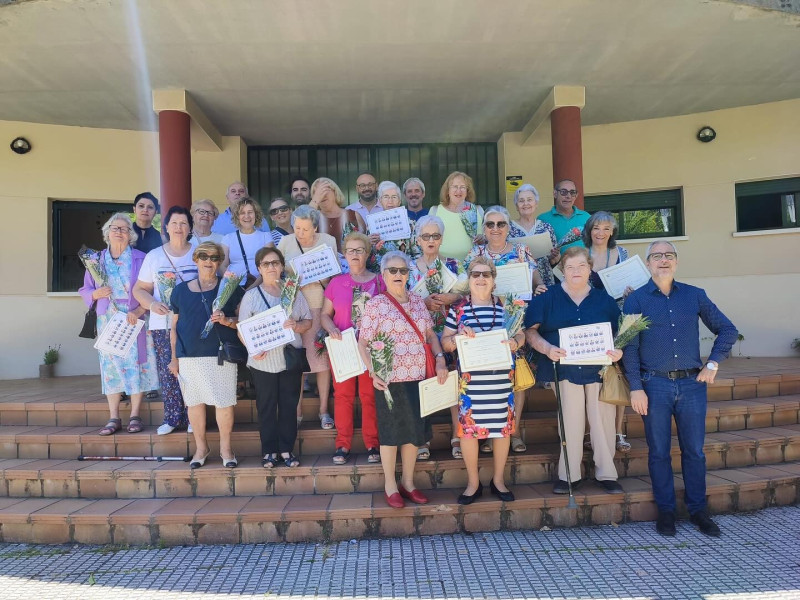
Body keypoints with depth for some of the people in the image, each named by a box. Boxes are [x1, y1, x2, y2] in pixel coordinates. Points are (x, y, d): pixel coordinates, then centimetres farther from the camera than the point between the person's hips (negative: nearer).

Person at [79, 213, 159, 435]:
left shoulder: (141, 259, 1)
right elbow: (85, 290, 12)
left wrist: (139, 311, -17)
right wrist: (96, 294, -10)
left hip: (135, 321, -2)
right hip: (107, 322, 3)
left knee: (136, 364, -2)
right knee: (110, 366, 3)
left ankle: (135, 416, 7)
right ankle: (114, 418, 9)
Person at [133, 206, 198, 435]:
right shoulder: (154, 256, 10)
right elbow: (139, 289, 13)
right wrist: (152, 304, -8)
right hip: (162, 325, 2)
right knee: (167, 373, 2)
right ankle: (172, 418, 14)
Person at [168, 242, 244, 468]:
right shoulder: (181, 290, 11)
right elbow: (174, 326, 13)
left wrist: (226, 320, -16)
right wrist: (174, 357, 10)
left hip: (221, 354, -2)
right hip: (189, 356, 2)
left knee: (224, 401, -2)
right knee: (194, 401, 8)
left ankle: (225, 448, 14)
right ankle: (201, 447, 24)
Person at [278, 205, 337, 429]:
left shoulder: (328, 241, 3)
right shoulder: (286, 242, 3)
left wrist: (318, 277, -12)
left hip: (320, 305, 0)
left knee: (322, 359, 1)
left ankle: (324, 410, 14)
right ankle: (297, 410, 17)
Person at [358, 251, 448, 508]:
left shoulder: (418, 301, 9)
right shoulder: (375, 305, -6)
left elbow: (430, 334, 14)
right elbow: (362, 343, -6)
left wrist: (440, 358, -1)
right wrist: (373, 372, -17)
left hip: (418, 377, 5)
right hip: (390, 380, -5)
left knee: (414, 431, 12)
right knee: (392, 431, 6)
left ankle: (408, 482, 29)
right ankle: (390, 485, 24)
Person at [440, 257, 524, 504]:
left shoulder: (506, 307, 6)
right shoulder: (457, 310, 1)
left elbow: (520, 334, 11)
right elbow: (445, 343, 4)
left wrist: (515, 342, -11)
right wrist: (458, 336, -16)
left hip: (501, 378, 2)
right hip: (471, 379, -1)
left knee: (503, 426, 10)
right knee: (469, 428, 2)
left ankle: (498, 480, 30)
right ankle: (473, 483, 23)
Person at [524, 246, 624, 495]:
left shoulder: (605, 300, 8)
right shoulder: (547, 298, 2)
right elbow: (531, 331, -3)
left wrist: (618, 351, -12)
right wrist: (547, 349, -20)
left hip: (600, 369, 2)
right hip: (565, 369, -1)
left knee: (603, 420, 5)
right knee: (570, 422, 5)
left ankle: (606, 473, 21)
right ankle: (569, 475, 18)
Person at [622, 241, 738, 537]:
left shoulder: (695, 295, 8)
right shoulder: (635, 300, 0)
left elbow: (727, 330, 14)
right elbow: (629, 347, -4)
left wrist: (713, 363, 3)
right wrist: (636, 388, -9)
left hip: (692, 383, 2)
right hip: (655, 385, -2)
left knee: (694, 450, 9)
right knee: (659, 451, 6)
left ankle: (698, 509, 25)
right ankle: (665, 510, 20)